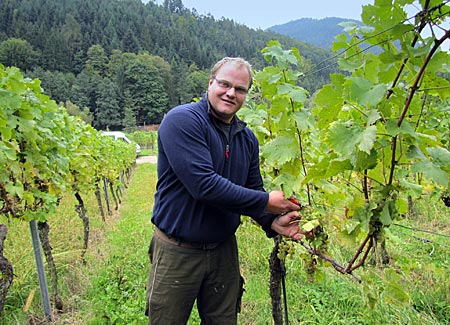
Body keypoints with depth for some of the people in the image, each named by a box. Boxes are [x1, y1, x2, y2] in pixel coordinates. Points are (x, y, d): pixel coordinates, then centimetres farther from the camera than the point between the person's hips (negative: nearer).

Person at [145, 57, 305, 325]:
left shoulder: (247, 138, 5)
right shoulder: (183, 120, -17)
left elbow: (254, 190, 11)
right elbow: (203, 185, -27)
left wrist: (271, 221, -11)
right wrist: (266, 201, -20)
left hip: (224, 249, 6)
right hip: (178, 251, -5)